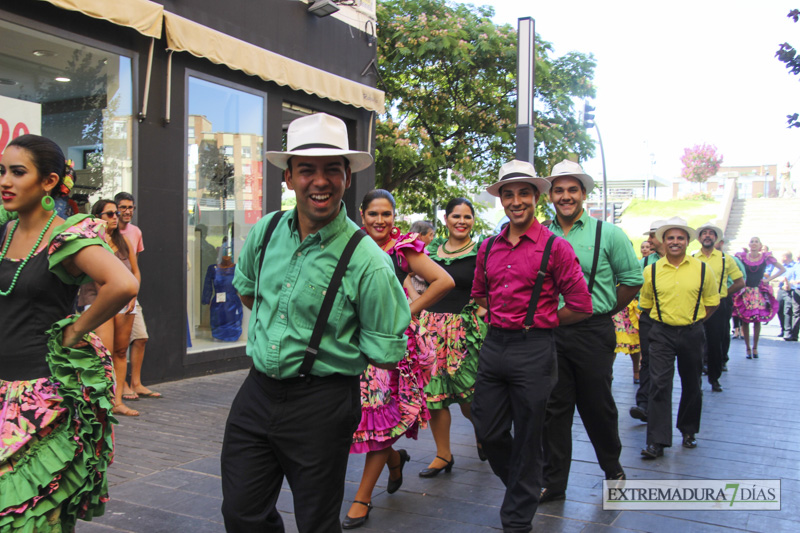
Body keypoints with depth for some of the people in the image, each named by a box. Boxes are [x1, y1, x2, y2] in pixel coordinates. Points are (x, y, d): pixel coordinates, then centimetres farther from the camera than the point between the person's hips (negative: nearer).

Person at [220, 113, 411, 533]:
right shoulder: (266, 231, 0)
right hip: (257, 392, 5)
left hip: (320, 404, -5)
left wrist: (329, 347, -1)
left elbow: (387, 356, -11)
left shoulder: (367, 261, -17)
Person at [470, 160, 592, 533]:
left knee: (526, 439, 7)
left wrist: (537, 321, 3)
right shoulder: (488, 248, 8)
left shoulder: (555, 247, -7)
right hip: (493, 346, 5)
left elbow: (581, 307, -6)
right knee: (488, 432, 12)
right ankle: (523, 487, 41)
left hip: (534, 351, -5)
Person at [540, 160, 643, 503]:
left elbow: (633, 280, 4)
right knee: (554, 407, 7)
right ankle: (553, 483, 19)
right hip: (551, 333, 2)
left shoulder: (607, 234, 0)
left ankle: (613, 469, 35)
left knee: (598, 406, 9)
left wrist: (605, 313, 4)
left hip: (593, 333, -2)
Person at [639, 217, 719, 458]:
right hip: (662, 334, -1)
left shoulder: (703, 269, -1)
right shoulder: (651, 271, -1)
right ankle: (657, 441, -7)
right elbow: (646, 304, 11)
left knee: (691, 385, 14)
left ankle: (688, 431, 34)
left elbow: (712, 302, 9)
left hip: (692, 334, 1)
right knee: (659, 384, -9)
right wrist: (664, 319, 9)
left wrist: (693, 321, 6)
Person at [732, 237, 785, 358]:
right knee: (744, 320, -1)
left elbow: (782, 269, 9)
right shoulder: (742, 256, -2)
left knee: (757, 321, 1)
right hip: (745, 292, 0)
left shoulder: (766, 257, 0)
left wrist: (769, 279, 0)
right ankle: (747, 348, 9)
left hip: (760, 292, 0)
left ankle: (755, 347, 15)